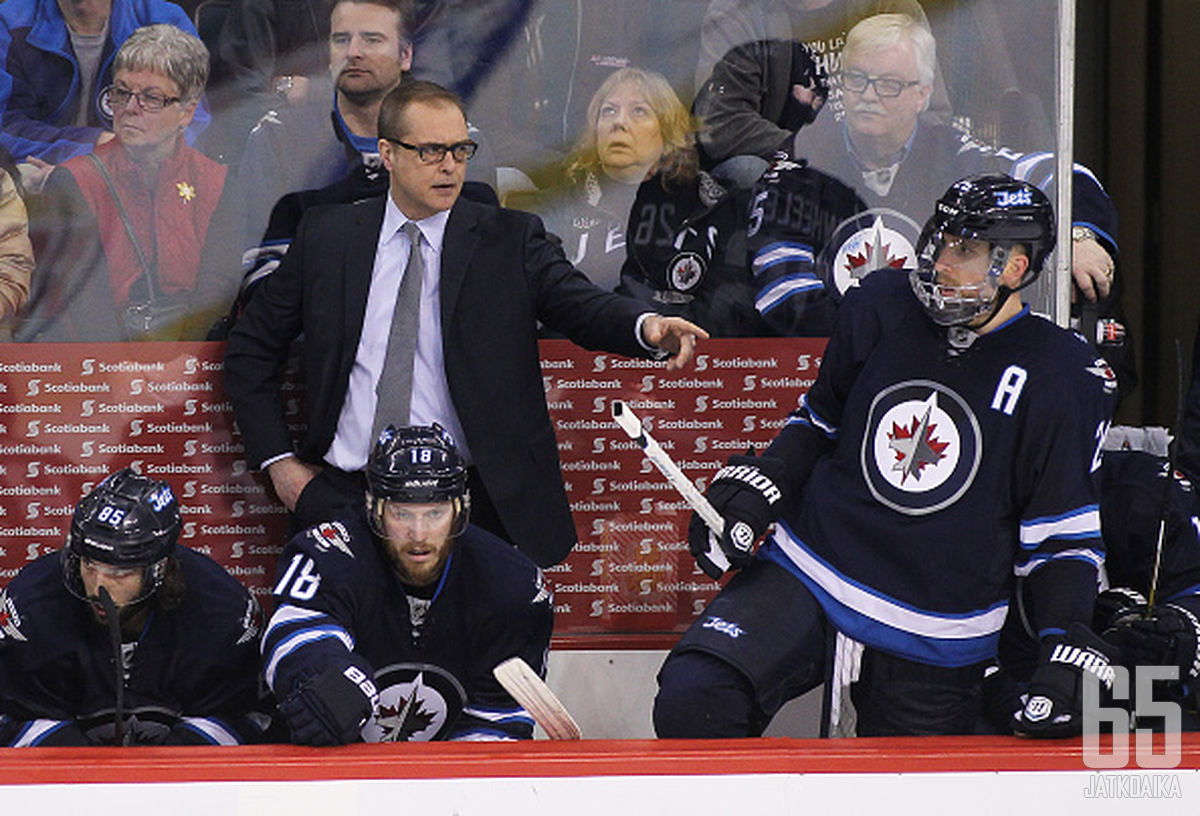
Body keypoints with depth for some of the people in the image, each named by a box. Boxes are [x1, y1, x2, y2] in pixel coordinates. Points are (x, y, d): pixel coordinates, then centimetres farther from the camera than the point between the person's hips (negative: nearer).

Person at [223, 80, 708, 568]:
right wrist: (279, 461, 7)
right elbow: (250, 347, 17)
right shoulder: (326, 237, 9)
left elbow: (582, 306, -10)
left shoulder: (509, 239, 6)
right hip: (344, 497, 1)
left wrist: (647, 327, -33)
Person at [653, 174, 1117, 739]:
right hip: (806, 574, 1)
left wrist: (1066, 649, -14)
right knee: (692, 702, -20)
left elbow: (1063, 536, -2)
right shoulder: (881, 307, 0)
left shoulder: (1063, 381, -7)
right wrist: (755, 488, 1)